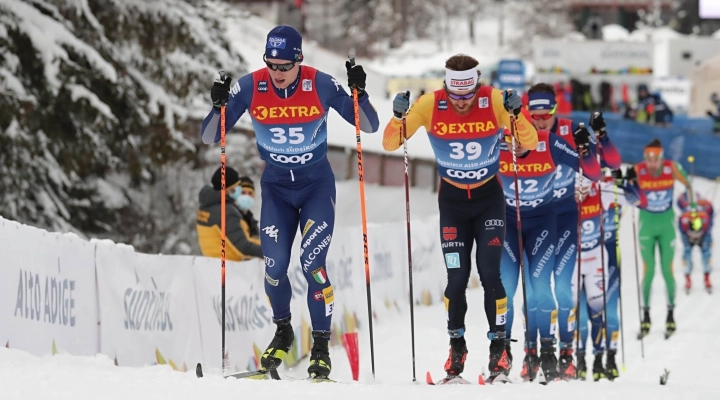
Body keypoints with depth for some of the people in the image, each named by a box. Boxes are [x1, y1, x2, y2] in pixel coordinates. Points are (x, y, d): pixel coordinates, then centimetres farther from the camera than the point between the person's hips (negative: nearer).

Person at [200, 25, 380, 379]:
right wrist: (219, 106, -28)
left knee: (312, 263, -15)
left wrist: (358, 91, -27)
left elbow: (368, 126, -9)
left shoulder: (320, 85, -16)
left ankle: (321, 346, -4)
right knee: (274, 266, -7)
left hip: (317, 184, -2)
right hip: (276, 186, 2)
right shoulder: (250, 87, -13)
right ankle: (282, 332, 21)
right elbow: (209, 137, -9)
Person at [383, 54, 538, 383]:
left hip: (489, 197, -1)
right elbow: (390, 145, -13)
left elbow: (529, 143, -16)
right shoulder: (430, 105, -16)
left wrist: (516, 114, -34)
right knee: (457, 278, -5)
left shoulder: (494, 101, -18)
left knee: (489, 274, -11)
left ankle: (498, 347, 1)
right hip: (452, 200, 1)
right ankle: (457, 347, 13)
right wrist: (399, 117, -32)